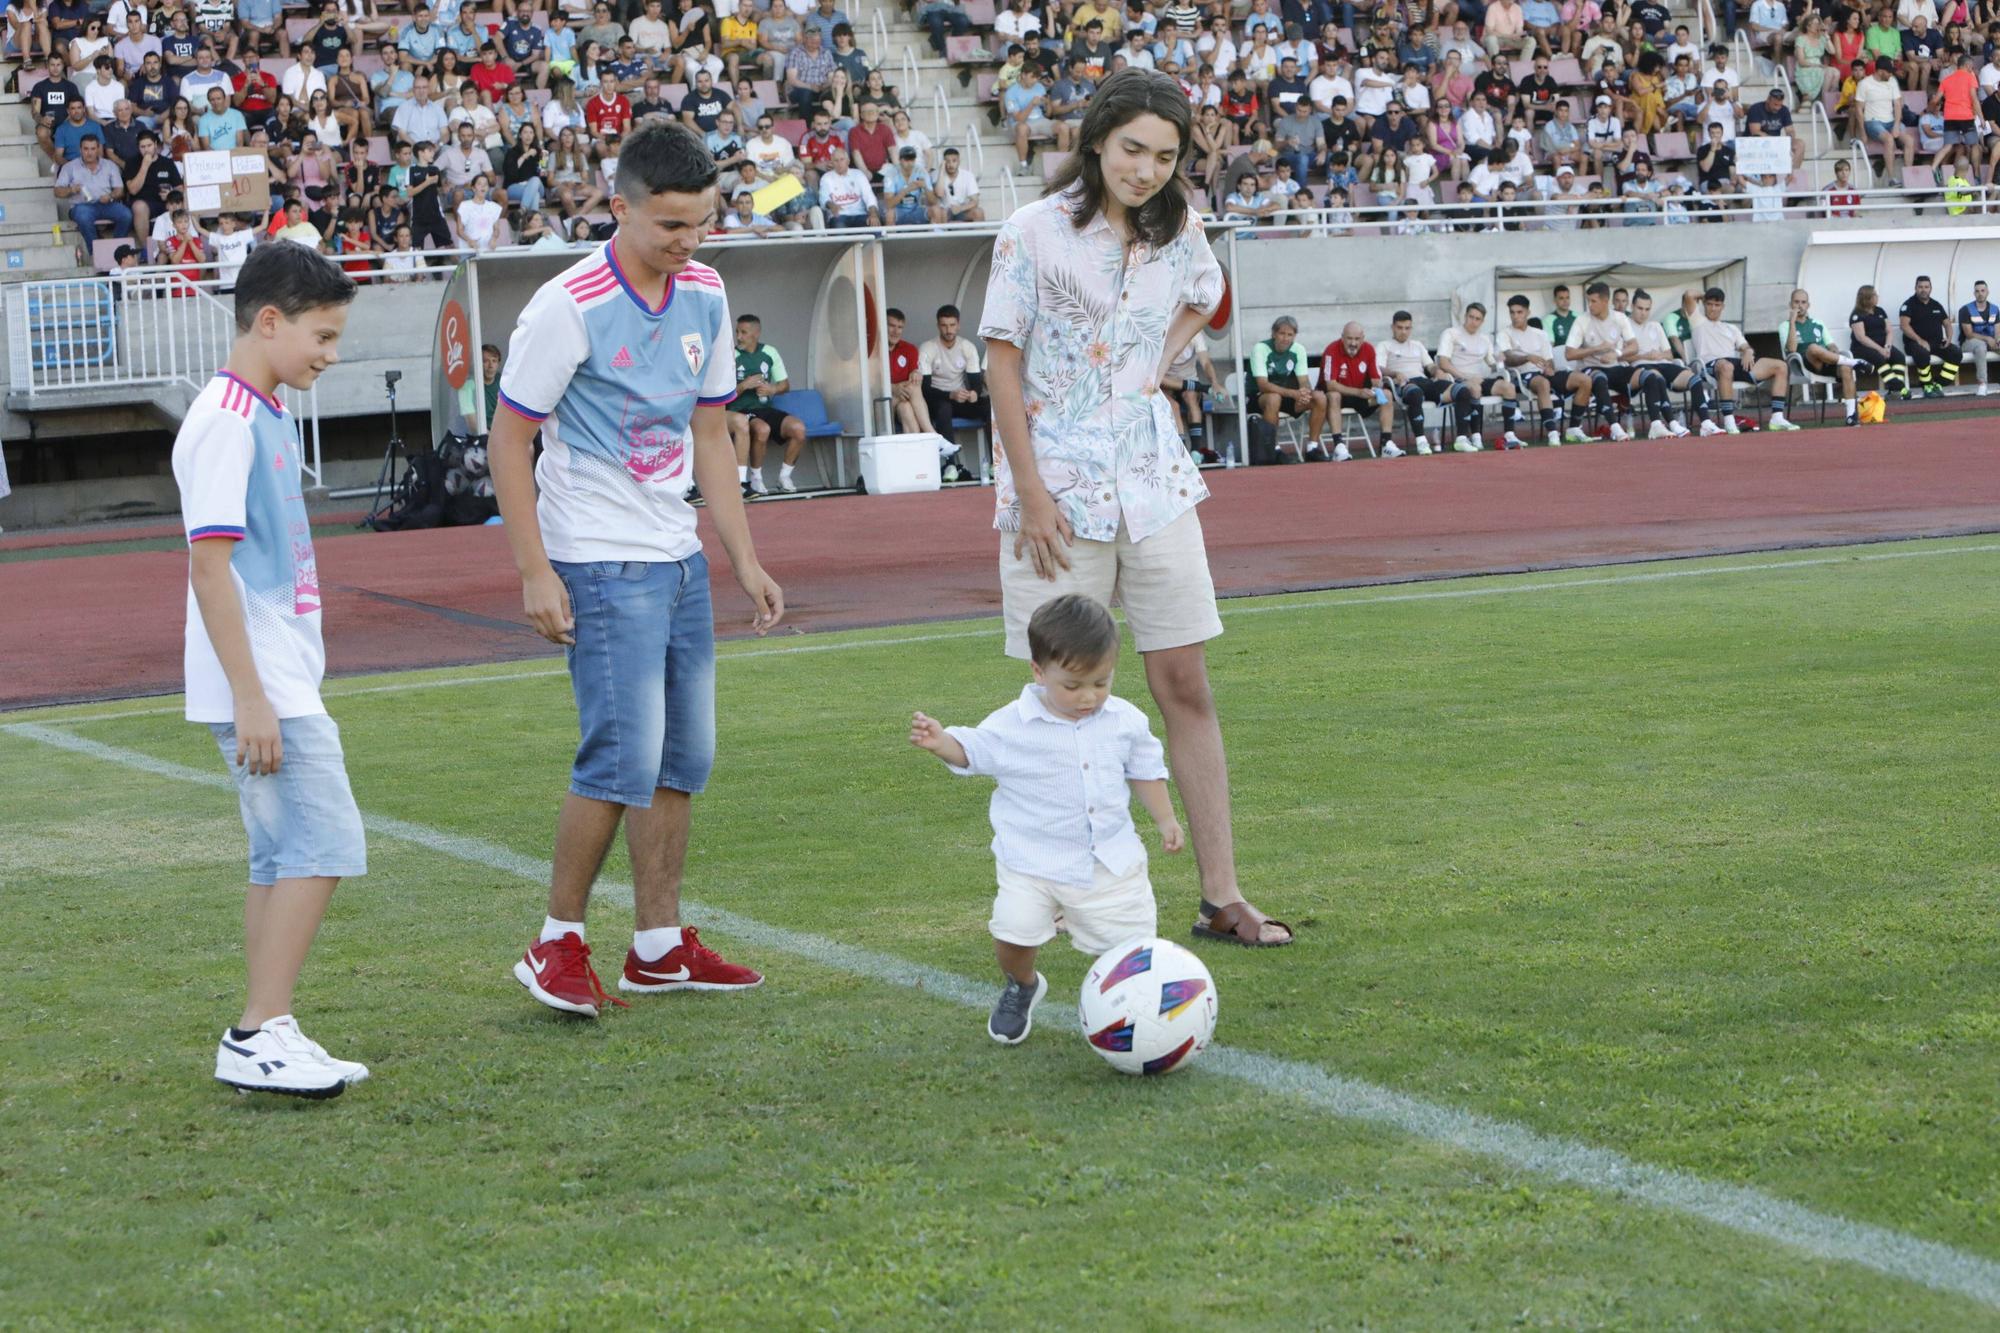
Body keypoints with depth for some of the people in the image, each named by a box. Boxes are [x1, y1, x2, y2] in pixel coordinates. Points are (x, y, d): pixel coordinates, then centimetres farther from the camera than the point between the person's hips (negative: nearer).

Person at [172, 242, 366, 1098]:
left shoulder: (266, 416, 15)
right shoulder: (225, 422, -15)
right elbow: (209, 564, -19)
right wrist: (250, 698, -22)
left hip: (282, 684, 10)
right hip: (261, 690, -10)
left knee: (283, 858, 11)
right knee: (322, 848, -12)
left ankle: (263, 1040, 16)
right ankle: (259, 1035, -9)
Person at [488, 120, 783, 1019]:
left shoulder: (705, 295, 6)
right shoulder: (569, 307, -15)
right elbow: (507, 444, -10)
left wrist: (745, 559, 12)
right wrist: (534, 573, -15)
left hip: (681, 561, 7)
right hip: (601, 564, -7)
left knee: (683, 759, 8)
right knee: (623, 759, -11)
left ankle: (660, 947, 17)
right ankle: (557, 944, 4)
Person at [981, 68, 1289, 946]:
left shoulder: (1179, 234, 3)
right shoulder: (1035, 233, -10)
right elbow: (1004, 363, -8)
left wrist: (1156, 367, 7)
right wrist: (1031, 493, -13)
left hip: (1153, 483, 4)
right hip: (1061, 489, -4)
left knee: (1187, 686, 2)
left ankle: (1222, 898, 5)